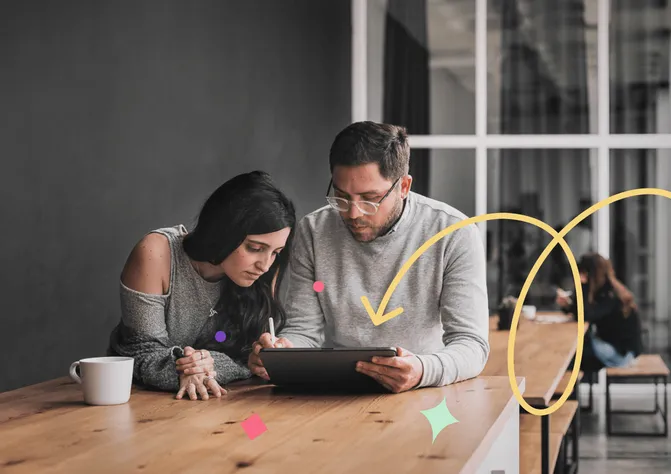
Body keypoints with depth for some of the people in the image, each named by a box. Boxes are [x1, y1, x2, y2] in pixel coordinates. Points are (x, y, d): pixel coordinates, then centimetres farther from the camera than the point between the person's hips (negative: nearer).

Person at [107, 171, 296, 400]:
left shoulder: (261, 273, -11)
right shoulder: (157, 254, -20)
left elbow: (252, 353, -8)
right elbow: (144, 353, -18)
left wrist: (213, 365, -28)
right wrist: (183, 372, -38)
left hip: (212, 400, 1)